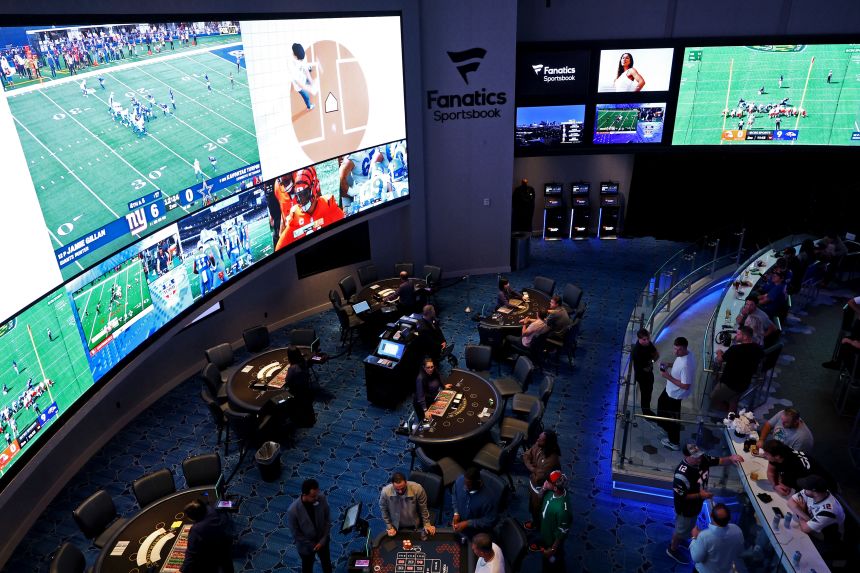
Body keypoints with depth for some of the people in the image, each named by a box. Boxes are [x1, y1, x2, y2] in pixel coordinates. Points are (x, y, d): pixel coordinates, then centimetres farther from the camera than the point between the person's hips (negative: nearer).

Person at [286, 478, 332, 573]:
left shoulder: (321, 499, -25)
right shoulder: (293, 510, -34)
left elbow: (328, 519, -9)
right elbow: (296, 534, -19)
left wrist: (323, 540, -13)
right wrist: (312, 545, -14)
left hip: (322, 540, 3)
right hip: (306, 546, -3)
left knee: (327, 563, 28)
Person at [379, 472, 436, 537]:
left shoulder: (417, 489, -30)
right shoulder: (385, 492, -29)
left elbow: (423, 508, -11)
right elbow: (383, 510, -9)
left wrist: (427, 524, -4)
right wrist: (390, 527, -5)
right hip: (396, 527, 0)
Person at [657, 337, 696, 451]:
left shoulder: (686, 365, -40)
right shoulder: (685, 353, -12)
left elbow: (685, 386, -32)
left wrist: (668, 377, -29)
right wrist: (669, 365, -5)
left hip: (675, 394, -9)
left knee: (673, 417, 12)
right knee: (662, 403, 33)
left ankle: (674, 442, 33)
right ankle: (665, 424, 60)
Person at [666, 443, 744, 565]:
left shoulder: (702, 459, -20)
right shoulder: (682, 474, -41)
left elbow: (719, 461, -10)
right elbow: (680, 496, -30)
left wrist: (731, 458, -30)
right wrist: (700, 495, -31)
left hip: (696, 504, 7)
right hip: (686, 508, -7)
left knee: (688, 526, 33)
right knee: (682, 529, 19)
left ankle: (680, 539, 62)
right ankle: (673, 549, 46)